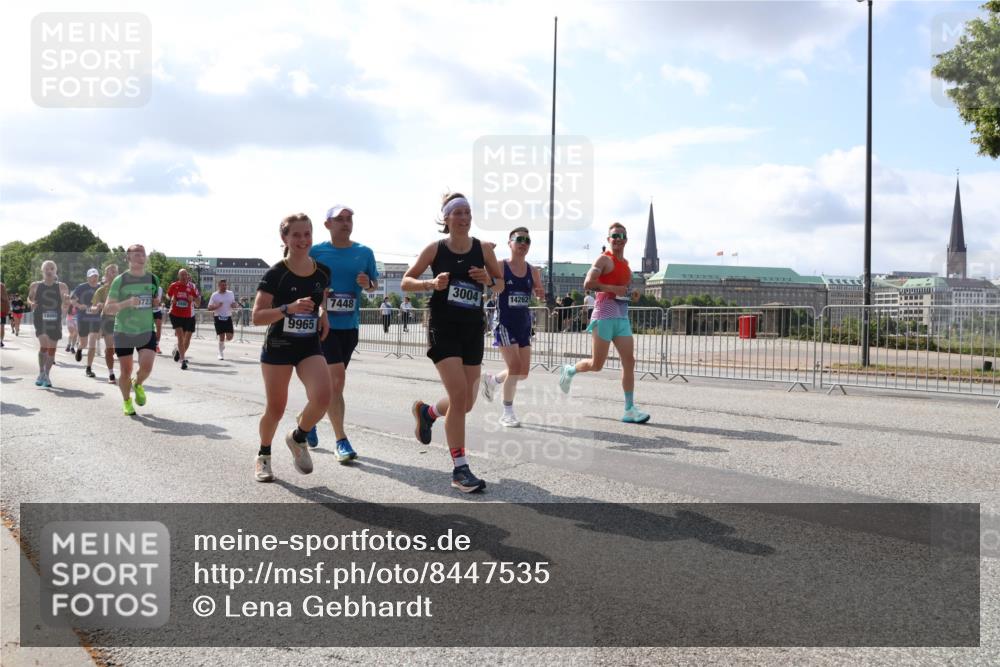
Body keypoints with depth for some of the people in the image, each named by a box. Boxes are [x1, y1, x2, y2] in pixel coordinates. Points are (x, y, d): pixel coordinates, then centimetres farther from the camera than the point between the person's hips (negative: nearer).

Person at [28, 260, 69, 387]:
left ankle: (47, 376, 20)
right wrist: (31, 303, -7)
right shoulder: (35, 286, 4)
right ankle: (41, 373, 0)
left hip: (55, 321, 1)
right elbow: (29, 298, 16)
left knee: (52, 349, 6)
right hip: (41, 320, -1)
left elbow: (66, 305, 7)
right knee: (43, 345, -18)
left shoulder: (61, 287, 3)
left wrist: (66, 301, -16)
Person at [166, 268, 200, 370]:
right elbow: (168, 295, 18)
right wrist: (172, 299, -2)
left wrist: (193, 298, -19)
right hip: (176, 315, -2)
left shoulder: (192, 286, -1)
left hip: (189, 316, 2)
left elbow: (199, 301, 1)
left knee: (187, 338, 11)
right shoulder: (174, 285, -2)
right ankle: (183, 360, -15)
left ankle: (179, 351, 39)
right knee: (180, 337, -15)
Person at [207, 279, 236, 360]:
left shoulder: (230, 293, 7)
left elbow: (234, 303, 20)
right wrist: (217, 306, -20)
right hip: (219, 318, -3)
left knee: (229, 337, -5)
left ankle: (223, 342, 30)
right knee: (221, 337, -3)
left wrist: (233, 304, -4)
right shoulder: (214, 295, -2)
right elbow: (209, 308, -2)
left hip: (228, 317, 3)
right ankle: (221, 354, 12)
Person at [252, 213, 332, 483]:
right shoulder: (275, 274, -13)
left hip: (311, 346, 3)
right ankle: (263, 456, 33)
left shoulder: (322, 271, 0)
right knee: (275, 408, 5)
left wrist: (323, 314, 3)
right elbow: (257, 317, -14)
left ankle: (298, 438, 10)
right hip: (278, 347, -3)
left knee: (322, 397, -20)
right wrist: (288, 308, -28)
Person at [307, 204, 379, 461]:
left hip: (349, 325, 4)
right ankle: (341, 440, -9)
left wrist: (368, 283, -9)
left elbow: (374, 284, 13)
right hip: (323, 323, -4)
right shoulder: (315, 252, -2)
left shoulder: (364, 253, 5)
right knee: (337, 377, -15)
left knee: (332, 381, 16)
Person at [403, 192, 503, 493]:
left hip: (473, 331, 4)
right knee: (459, 396, -16)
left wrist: (489, 280, -10)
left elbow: (501, 285, 12)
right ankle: (460, 470, -7)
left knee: (467, 402, 8)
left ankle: (426, 412, 41)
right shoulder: (435, 249, -3)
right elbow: (406, 282, 2)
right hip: (443, 329, -4)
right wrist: (431, 284, -17)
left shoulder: (483, 249, 3)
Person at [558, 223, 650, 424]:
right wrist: (613, 288, -21)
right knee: (597, 364, -2)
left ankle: (630, 409, -1)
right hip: (604, 315, -7)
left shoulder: (626, 263, 19)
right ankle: (570, 371, 29)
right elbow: (588, 283, -17)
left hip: (622, 317, 7)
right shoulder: (604, 259, -6)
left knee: (629, 361, -3)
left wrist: (631, 294, 11)